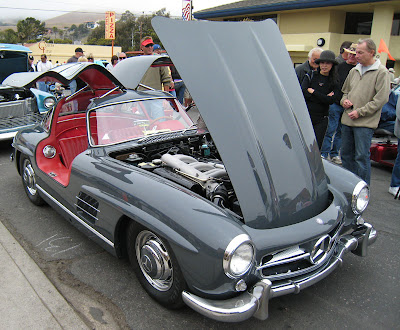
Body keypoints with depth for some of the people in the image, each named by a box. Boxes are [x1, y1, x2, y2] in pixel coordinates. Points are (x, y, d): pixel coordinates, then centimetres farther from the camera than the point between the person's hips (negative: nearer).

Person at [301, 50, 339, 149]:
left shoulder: (334, 82, 7)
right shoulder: (310, 75, 5)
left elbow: (331, 100, -7)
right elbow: (303, 92, -10)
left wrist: (313, 92, -8)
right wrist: (323, 97, -10)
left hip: (321, 119, 1)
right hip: (306, 115, -1)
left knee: (316, 146, 0)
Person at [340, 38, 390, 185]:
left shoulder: (381, 72, -6)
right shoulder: (354, 71, 13)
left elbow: (381, 99, -12)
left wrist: (360, 112, -15)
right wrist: (344, 100, 3)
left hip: (365, 123, -6)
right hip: (347, 119, 7)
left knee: (362, 157, -5)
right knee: (346, 154, 13)